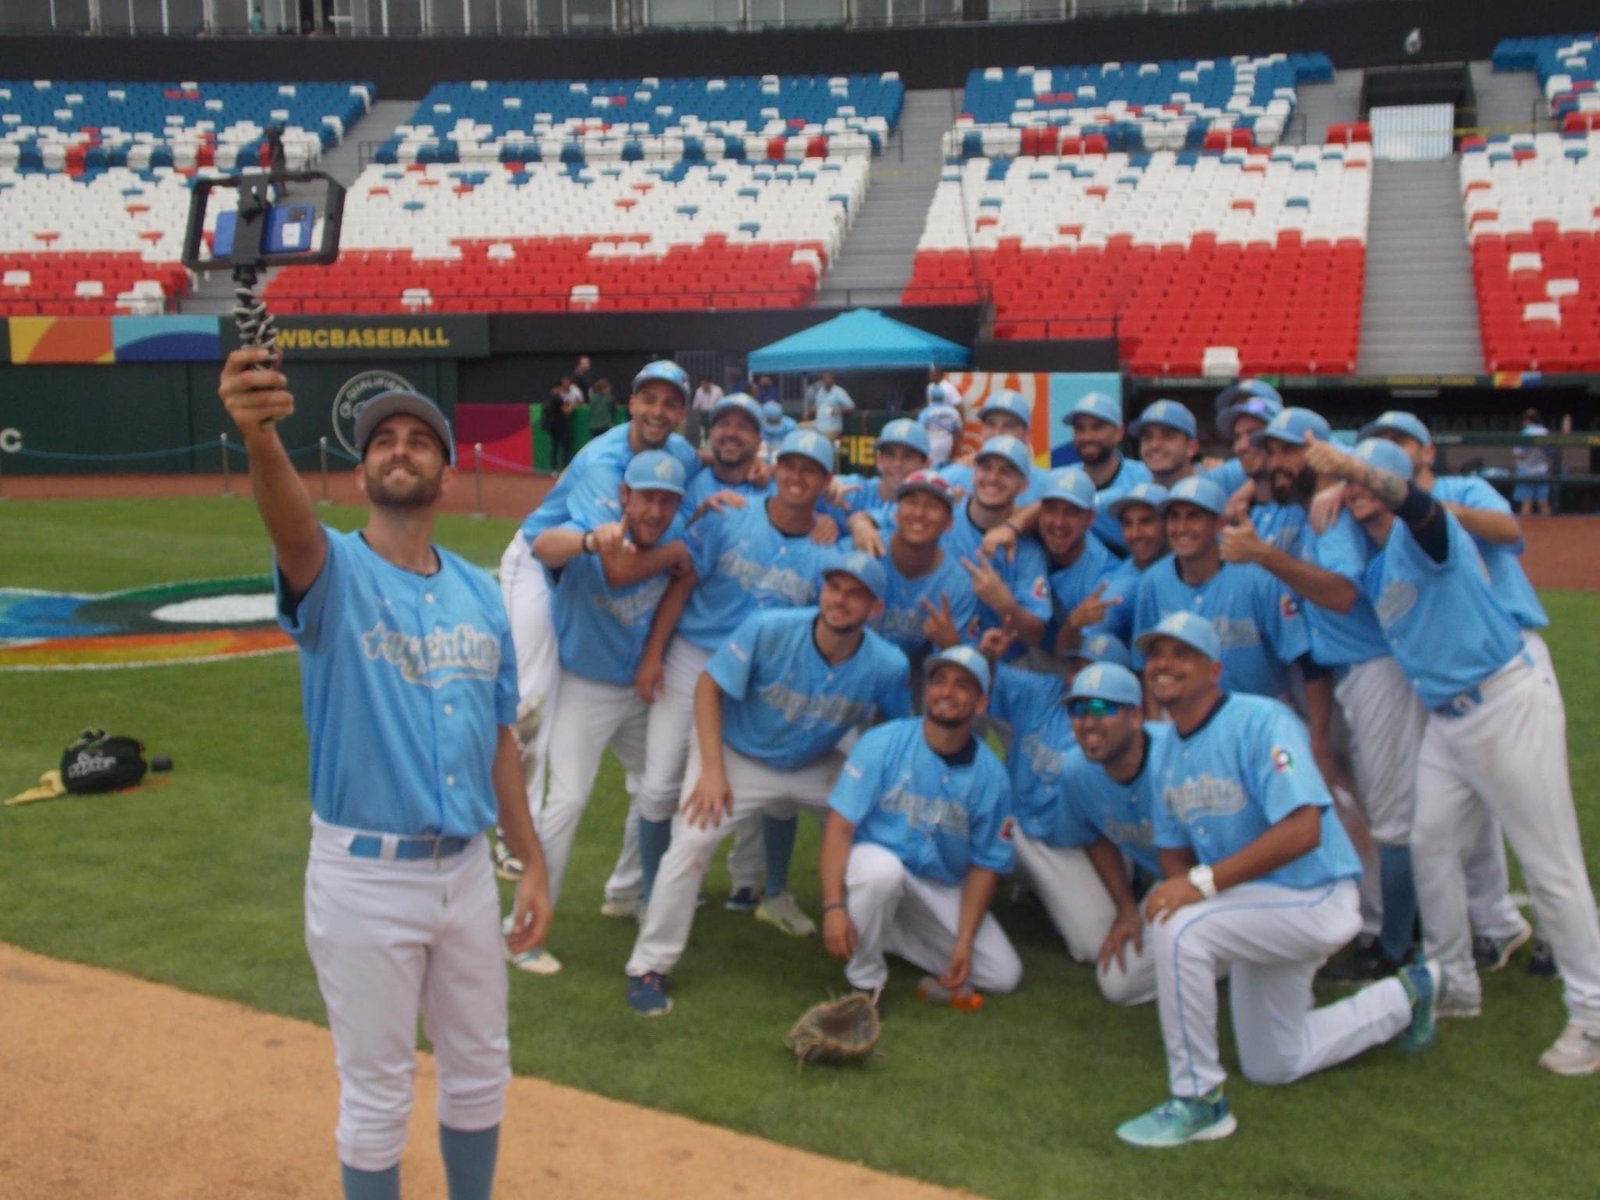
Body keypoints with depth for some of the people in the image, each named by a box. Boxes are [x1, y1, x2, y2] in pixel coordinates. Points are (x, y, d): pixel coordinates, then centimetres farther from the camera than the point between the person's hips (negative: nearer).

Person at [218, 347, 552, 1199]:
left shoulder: (480, 595, 5)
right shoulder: (334, 574, -10)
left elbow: (499, 737, 10)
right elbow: (291, 526, -35)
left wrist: (532, 863, 9)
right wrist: (262, 437, -56)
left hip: (466, 870, 5)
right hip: (364, 875, -5)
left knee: (480, 1072, 19)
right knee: (376, 1094, 8)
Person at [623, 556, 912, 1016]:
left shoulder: (888, 667, -21)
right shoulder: (767, 630, -28)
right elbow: (708, 686, -18)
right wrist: (711, 769, -23)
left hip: (817, 767, 3)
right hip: (736, 754, -3)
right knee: (692, 840, -22)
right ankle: (649, 967, -7)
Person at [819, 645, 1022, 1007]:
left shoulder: (989, 774, -5)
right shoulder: (883, 743, -13)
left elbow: (986, 864, -1)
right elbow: (840, 825, -17)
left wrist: (964, 941, -11)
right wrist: (833, 906, -28)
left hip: (942, 890, 4)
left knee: (1004, 974, -4)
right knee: (883, 869, -39)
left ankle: (888, 936, 14)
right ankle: (865, 979, -13)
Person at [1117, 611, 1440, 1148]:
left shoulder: (1260, 722, -22)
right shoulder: (1166, 756, 4)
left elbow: (1302, 830, -32)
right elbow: (1173, 849, 11)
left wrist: (1204, 882, -36)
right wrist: (1179, 884, -13)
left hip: (1314, 898, -9)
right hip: (1258, 909, 9)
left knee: (1178, 928, -32)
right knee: (1272, 1066, 20)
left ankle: (1198, 1101, -17)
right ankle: (1405, 998, 41)